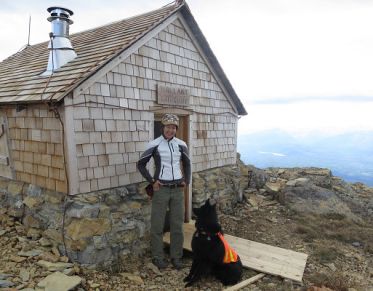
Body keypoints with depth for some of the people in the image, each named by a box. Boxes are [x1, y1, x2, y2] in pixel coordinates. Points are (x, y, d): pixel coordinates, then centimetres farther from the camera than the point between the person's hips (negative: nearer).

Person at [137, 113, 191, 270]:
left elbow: (187, 163, 17)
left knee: (177, 225, 10)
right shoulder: (154, 145, -9)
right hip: (161, 189, -3)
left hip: (177, 189, 3)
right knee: (157, 225, 6)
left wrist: (186, 180, 7)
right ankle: (158, 257, 22)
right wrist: (152, 181, -5)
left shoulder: (181, 145, 2)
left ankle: (176, 256, 25)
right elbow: (141, 164, 0)